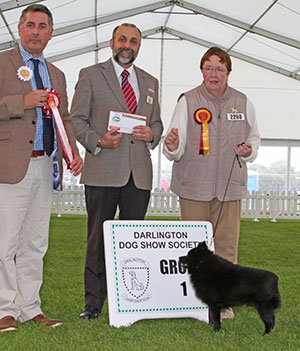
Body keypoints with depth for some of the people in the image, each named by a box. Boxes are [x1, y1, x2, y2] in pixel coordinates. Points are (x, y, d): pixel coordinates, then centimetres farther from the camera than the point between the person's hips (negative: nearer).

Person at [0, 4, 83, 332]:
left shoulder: (56, 74, 20)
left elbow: (64, 119, 21)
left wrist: (73, 152, 5)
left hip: (45, 167, 6)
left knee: (35, 243, 10)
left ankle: (29, 307, 19)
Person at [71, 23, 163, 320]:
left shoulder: (150, 82, 19)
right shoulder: (90, 75, 7)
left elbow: (156, 122, 24)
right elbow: (77, 119, 3)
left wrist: (152, 134, 0)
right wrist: (98, 141, -14)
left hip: (139, 173, 4)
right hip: (102, 171, -3)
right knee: (98, 238, -1)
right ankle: (94, 302, 8)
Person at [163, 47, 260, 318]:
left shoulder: (242, 102, 9)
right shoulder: (188, 101, 1)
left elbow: (254, 138, 19)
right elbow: (177, 148, -3)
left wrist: (249, 151, -3)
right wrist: (172, 147, -27)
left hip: (230, 184, 2)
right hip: (194, 185, -2)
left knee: (227, 244, 2)